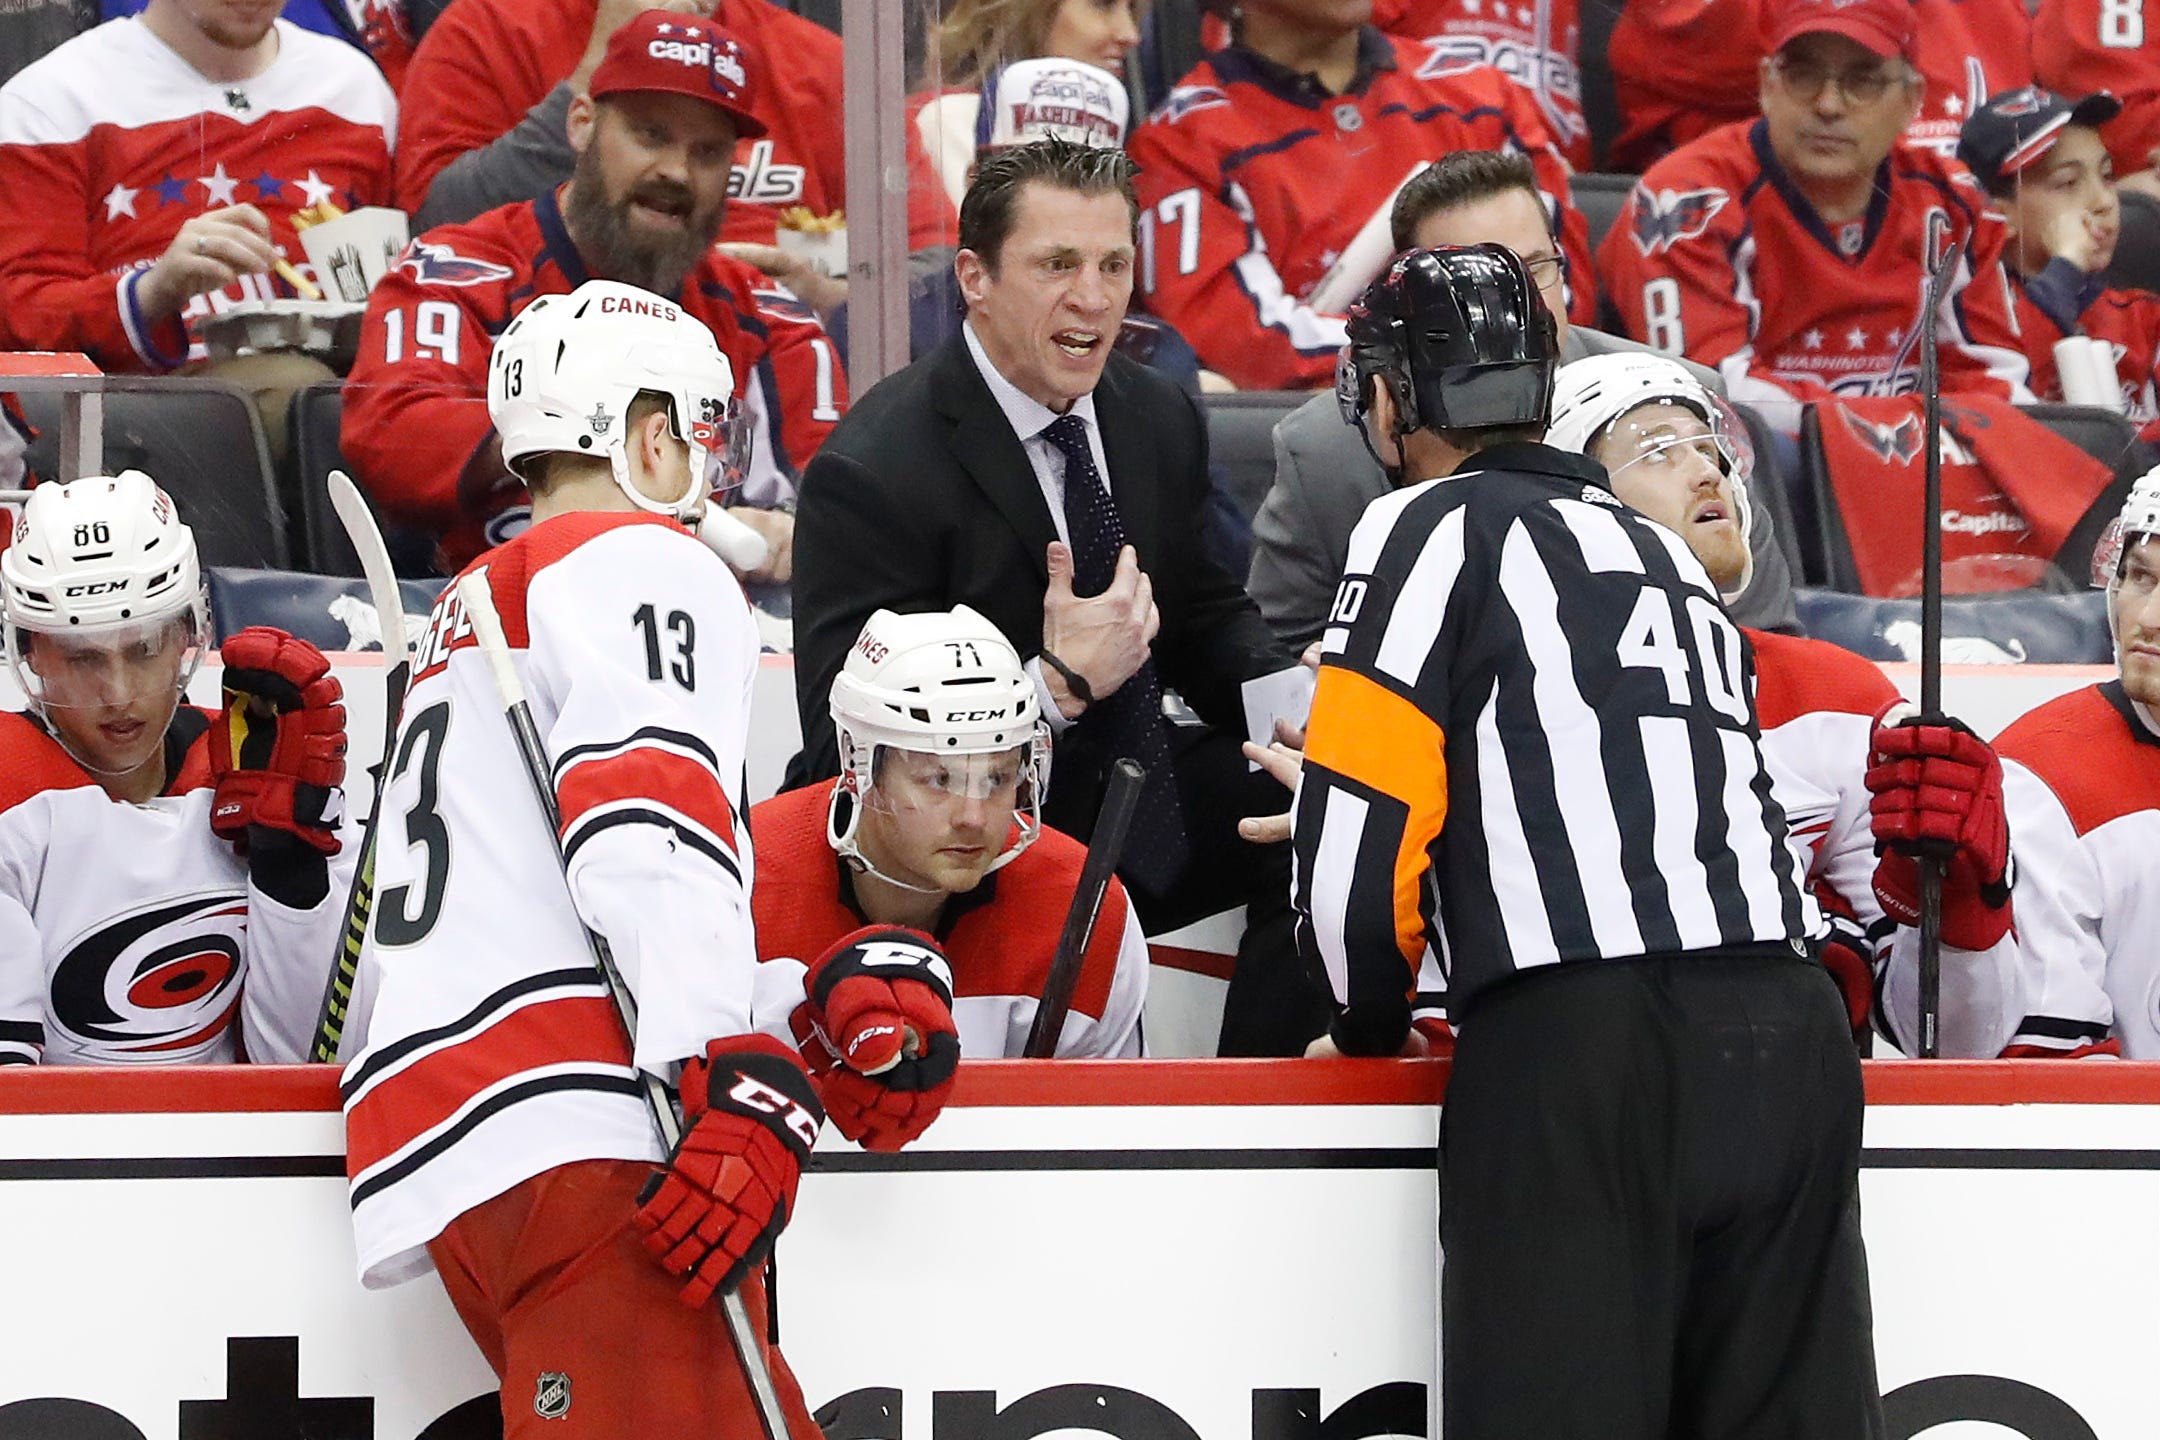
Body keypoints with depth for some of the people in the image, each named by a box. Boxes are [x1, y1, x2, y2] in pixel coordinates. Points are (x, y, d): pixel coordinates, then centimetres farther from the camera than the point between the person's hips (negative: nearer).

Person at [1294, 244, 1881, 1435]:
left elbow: (1357, 824, -4)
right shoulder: (1664, 554, 27)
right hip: (1792, 1035, 7)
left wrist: (1371, 1025, 12)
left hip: (1580, 1053, -7)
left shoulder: (1435, 527, 4)